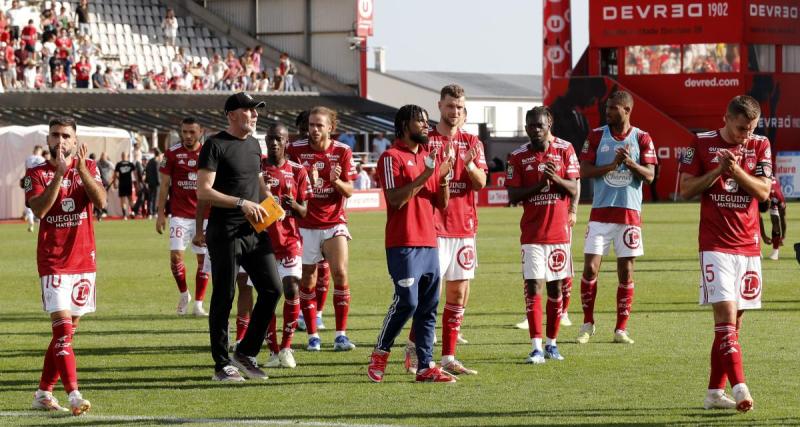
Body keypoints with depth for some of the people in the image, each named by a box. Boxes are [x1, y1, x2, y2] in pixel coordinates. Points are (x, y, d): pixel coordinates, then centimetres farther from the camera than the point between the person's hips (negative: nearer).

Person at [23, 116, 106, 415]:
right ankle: (74, 396, -22)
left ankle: (44, 393, 18)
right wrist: (59, 173, -23)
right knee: (62, 326, -15)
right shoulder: (37, 174, 1)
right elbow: (39, 209, -17)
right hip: (53, 262, -4)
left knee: (66, 330, 8)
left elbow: (101, 201, -10)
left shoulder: (88, 168, 7)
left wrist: (81, 169, -21)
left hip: (84, 260, 4)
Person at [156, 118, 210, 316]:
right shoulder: (172, 153, 0)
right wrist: (160, 213, 0)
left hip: (204, 215, 1)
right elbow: (164, 185, 5)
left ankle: (198, 304, 11)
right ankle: (183, 294, 13)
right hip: (179, 215, -1)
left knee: (204, 259, 1)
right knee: (176, 256, -11)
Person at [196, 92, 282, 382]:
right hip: (225, 234, -7)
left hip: (255, 231, 7)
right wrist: (241, 203, -20)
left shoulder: (253, 145, 16)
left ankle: (246, 353, 14)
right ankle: (222, 365, 7)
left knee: (272, 289, 1)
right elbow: (203, 192, -15)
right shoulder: (216, 145, -8)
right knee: (224, 298, -1)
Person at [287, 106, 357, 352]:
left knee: (340, 272, -12)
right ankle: (312, 336, 12)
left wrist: (336, 181, -21)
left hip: (334, 222, 0)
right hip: (305, 224, 0)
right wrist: (306, 181, -18)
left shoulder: (342, 152, 0)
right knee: (307, 280, 1)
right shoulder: (295, 150, -2)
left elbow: (349, 191, 1)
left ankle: (341, 335, -7)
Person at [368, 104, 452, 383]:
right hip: (403, 244, -7)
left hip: (429, 242, 7)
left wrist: (443, 179, -2)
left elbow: (441, 204, 16)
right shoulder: (392, 157, -4)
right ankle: (379, 355, 3)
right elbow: (395, 200, -14)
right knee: (407, 302, -12)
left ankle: (426, 367, 6)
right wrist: (424, 176, -18)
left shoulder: (429, 157, 18)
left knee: (428, 307, 4)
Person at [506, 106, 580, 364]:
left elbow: (574, 190, -3)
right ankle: (536, 348, -13)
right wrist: (538, 184, -18)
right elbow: (512, 196, -3)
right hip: (532, 233, -1)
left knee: (556, 287, 7)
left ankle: (552, 343, 18)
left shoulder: (565, 150, 1)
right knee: (533, 287, -10)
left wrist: (555, 178, -22)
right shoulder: (518, 156, 2)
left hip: (559, 230, 1)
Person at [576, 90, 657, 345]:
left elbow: (650, 176, -2)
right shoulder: (596, 136, 4)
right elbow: (583, 171, -2)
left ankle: (621, 329, 8)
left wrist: (630, 163, -20)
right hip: (600, 212, 0)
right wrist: (612, 165, -15)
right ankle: (587, 324, 7)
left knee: (626, 272, 1)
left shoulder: (642, 138, 3)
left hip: (630, 212, 0)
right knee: (590, 268, -6)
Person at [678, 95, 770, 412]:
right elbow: (686, 190, 0)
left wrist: (737, 171, -17)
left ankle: (715, 392, 12)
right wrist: (717, 172, -13)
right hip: (715, 245, -4)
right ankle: (739, 388, -25)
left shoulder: (760, 146, 7)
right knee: (725, 314, -16)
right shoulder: (702, 144, 0)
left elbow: (764, 192, -2)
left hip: (749, 246, 4)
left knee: (733, 322, 6)